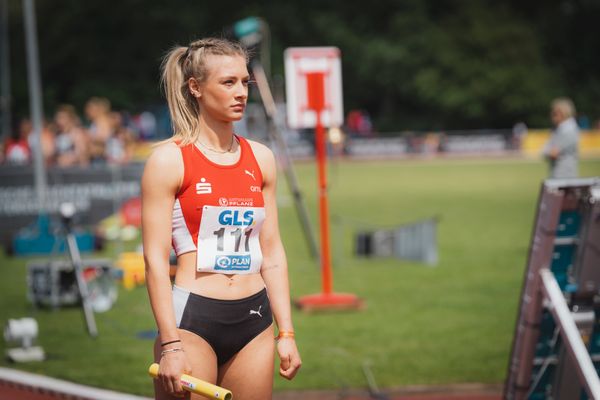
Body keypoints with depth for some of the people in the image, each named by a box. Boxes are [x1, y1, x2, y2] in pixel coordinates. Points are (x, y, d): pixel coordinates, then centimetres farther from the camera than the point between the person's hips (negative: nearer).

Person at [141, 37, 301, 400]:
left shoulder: (260, 158, 10)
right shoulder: (169, 160, -5)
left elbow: (272, 251, 14)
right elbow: (155, 259, -8)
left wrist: (286, 333, 9)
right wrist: (170, 345, -15)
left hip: (254, 319, 5)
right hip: (192, 319, -5)